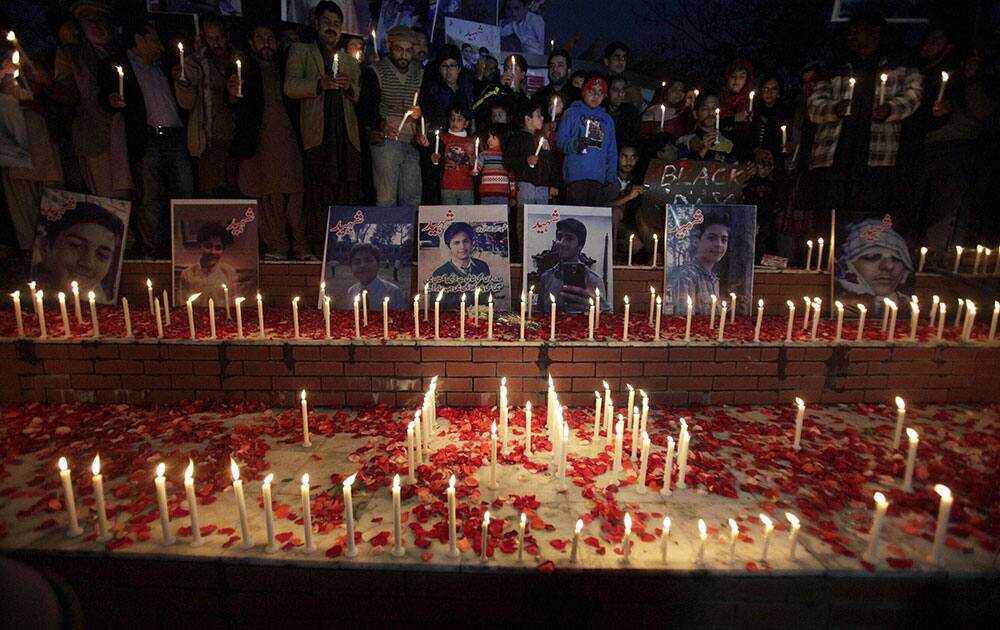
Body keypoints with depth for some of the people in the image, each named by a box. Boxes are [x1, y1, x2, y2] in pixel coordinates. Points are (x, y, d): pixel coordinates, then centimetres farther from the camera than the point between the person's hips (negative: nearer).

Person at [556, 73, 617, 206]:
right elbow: (560, 139, 1)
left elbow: (612, 151, 21)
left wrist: (611, 176, 8)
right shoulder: (572, 113, 11)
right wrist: (575, 144, -20)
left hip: (599, 178, 4)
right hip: (575, 175, -4)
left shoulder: (607, 119, 23)